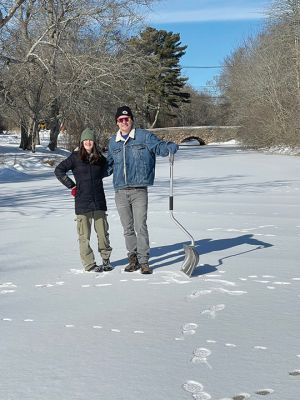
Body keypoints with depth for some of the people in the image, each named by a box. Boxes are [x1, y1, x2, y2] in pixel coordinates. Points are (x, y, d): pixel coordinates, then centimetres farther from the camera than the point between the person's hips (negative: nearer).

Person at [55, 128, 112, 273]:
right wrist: (71, 185, -2)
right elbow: (58, 170, 1)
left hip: (99, 201, 3)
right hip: (82, 202, -2)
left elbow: (105, 172, 28)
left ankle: (106, 259, 22)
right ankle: (89, 264, 9)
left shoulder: (100, 158, 8)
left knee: (103, 232, 6)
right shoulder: (75, 157, -1)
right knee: (84, 236, 1)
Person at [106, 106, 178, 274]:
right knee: (128, 229, 10)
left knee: (141, 227, -7)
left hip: (139, 190, -4)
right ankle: (133, 258, 21)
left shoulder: (144, 136, 0)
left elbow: (159, 146, -7)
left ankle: (144, 261, 3)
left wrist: (171, 146, -28)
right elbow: (109, 164, 25)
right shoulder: (113, 142, 14)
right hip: (120, 192, 4)